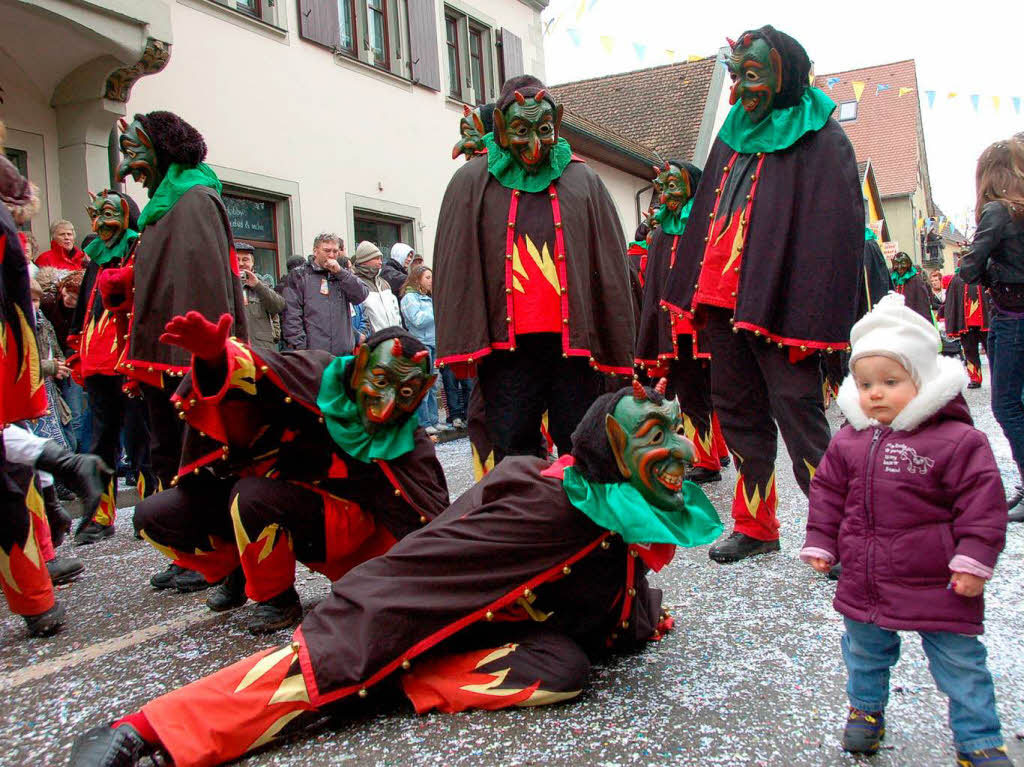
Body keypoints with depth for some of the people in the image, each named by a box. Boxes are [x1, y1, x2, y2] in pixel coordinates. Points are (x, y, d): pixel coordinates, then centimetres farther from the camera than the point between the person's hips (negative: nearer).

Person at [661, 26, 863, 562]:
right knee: (738, 413, 12)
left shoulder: (819, 141, -4)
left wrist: (808, 321, -18)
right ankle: (756, 527, 24)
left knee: (799, 416, -6)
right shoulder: (734, 136, 16)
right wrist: (694, 297, 14)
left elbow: (835, 234, -11)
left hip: (777, 307, -7)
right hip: (724, 300, 7)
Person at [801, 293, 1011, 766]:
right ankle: (865, 710, 44)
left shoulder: (957, 441, -15)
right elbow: (827, 494, 9)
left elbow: (981, 501, -12)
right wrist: (820, 544, 7)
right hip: (864, 582, 4)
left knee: (960, 663, 8)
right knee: (864, 652, 21)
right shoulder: (848, 442, 0)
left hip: (938, 586, -4)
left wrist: (972, 561, -15)